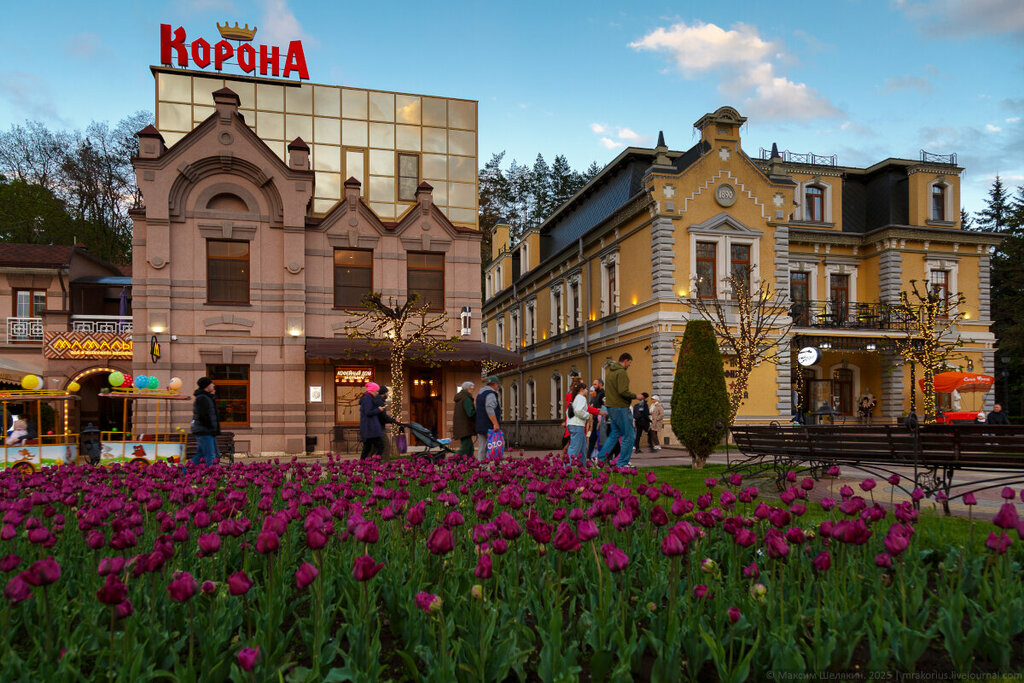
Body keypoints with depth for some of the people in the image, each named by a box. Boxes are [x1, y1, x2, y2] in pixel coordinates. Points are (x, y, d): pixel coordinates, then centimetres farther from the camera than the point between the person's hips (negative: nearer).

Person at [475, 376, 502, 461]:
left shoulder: (480, 395, 20)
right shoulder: (491, 394, -10)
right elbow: (490, 409, -24)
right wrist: (495, 423, -27)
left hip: (481, 427, 9)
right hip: (490, 427, -9)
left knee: (481, 449, 4)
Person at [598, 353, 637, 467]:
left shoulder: (610, 372, 15)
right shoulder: (621, 372, -14)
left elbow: (606, 391, 21)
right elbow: (623, 391, -23)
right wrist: (635, 396, -10)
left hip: (610, 406, 10)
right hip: (620, 407, -10)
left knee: (615, 433, 17)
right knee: (629, 435, -1)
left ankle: (601, 458, 13)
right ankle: (622, 463, 1)